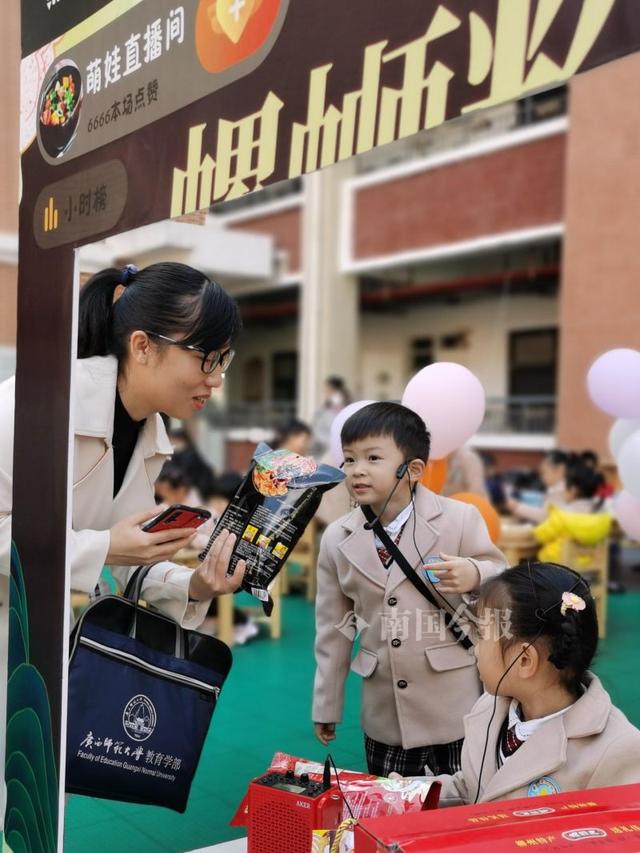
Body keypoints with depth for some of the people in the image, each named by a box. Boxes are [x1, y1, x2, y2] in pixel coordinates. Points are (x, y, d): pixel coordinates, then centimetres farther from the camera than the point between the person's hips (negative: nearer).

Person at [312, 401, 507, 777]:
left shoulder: (460, 519, -10)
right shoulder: (337, 539, 1)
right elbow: (334, 629, 7)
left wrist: (474, 576, -25)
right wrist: (327, 706, 10)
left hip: (457, 707, -3)